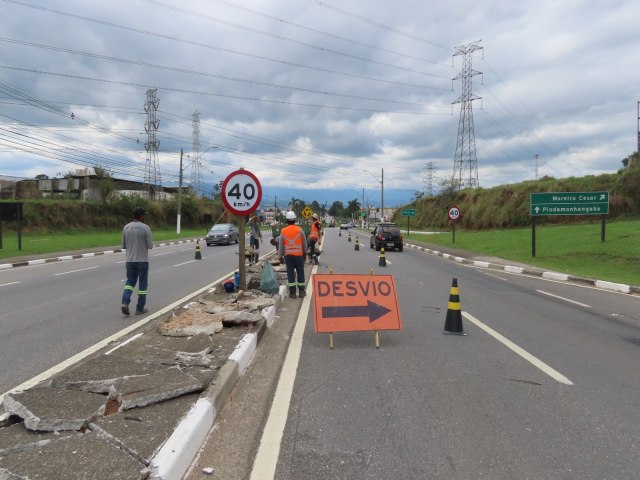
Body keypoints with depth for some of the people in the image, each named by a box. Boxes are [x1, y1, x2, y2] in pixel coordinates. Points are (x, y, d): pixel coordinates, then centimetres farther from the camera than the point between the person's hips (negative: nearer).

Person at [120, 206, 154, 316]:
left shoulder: (126, 227, 4)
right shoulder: (145, 228, -12)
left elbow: (124, 246, 9)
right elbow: (150, 246, -11)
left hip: (129, 260, 4)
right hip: (142, 260, -4)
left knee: (130, 282, 16)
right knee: (142, 284, 7)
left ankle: (125, 302, -6)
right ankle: (140, 308, 12)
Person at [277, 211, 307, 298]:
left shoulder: (283, 231, -1)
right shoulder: (299, 230, -5)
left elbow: (280, 245, 4)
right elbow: (304, 243, 2)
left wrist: (280, 255, 13)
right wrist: (305, 253, 15)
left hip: (288, 255, 1)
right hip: (298, 255, -1)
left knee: (290, 273, 5)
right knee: (300, 273, 8)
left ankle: (292, 292, 5)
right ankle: (301, 291, 14)